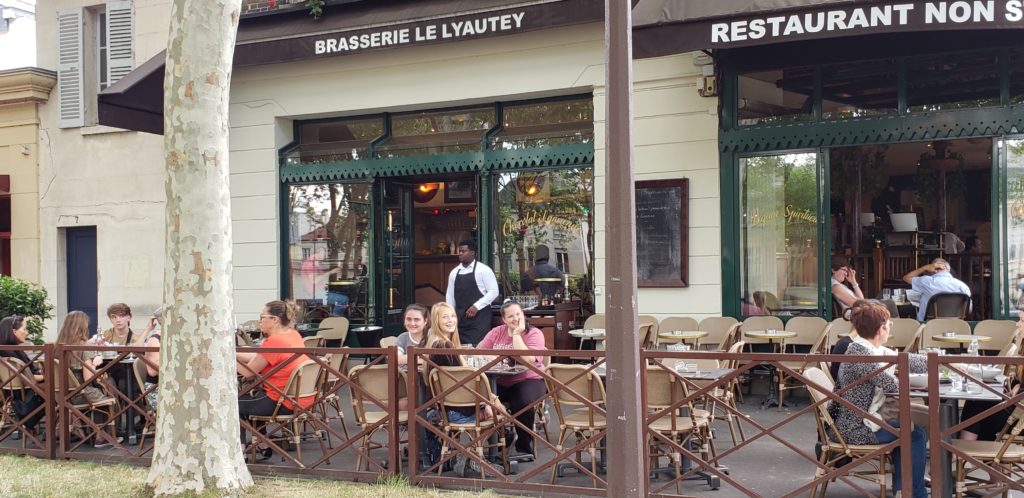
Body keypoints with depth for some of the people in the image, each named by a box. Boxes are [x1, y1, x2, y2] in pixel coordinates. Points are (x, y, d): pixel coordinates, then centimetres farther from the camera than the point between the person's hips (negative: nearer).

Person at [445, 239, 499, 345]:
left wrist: (476, 306, -15)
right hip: (459, 318, 5)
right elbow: (450, 296, 17)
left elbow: (494, 292, -8)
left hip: (479, 317, -5)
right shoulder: (454, 272, 12)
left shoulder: (483, 270, -4)